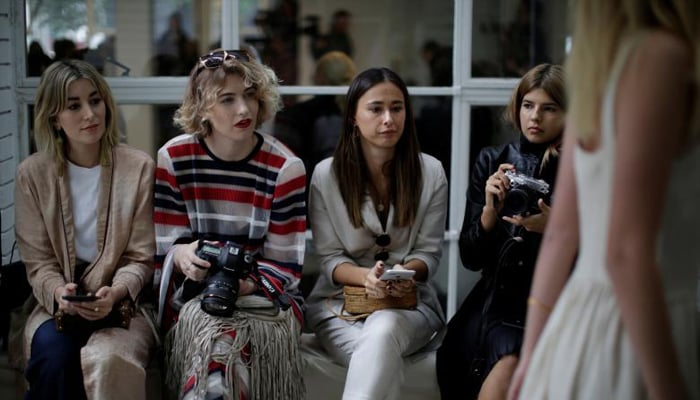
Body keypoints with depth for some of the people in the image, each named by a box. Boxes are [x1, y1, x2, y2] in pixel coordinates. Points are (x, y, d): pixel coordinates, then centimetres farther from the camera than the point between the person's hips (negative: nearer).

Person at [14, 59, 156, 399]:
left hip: (122, 302, -1)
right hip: (58, 304, 1)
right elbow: (38, 261, 2)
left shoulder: (139, 168, -3)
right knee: (54, 356, -32)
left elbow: (140, 258, -1)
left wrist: (114, 294, -22)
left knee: (108, 359, -34)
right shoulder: (32, 173, 1)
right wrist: (59, 292, -20)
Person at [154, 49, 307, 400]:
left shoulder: (285, 167, -2)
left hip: (264, 294, 0)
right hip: (193, 295, 1)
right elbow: (165, 246, 1)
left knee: (223, 335, -33)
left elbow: (284, 264, -2)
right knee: (211, 328, -34)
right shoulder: (174, 158, 0)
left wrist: (245, 286, -22)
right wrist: (183, 256, -23)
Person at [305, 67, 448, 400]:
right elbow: (330, 257, -1)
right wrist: (365, 277, -22)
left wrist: (406, 272, -22)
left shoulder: (430, 172, 0)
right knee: (381, 357, -36)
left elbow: (428, 252, 2)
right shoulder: (326, 175, -1)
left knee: (383, 332, -37)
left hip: (409, 300, 1)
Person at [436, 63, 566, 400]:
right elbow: (470, 258, 6)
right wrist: (490, 209, -11)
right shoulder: (491, 161, 7)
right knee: (509, 361, -27)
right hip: (498, 300, 2)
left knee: (510, 367, -29)